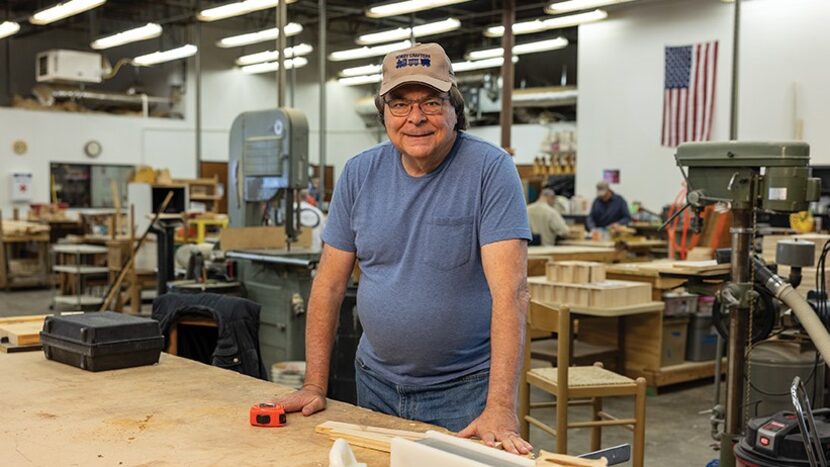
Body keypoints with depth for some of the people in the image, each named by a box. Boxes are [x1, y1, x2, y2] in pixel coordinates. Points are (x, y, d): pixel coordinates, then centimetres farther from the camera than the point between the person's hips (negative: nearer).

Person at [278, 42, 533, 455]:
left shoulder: (490, 169, -15)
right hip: (376, 381, 4)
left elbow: (510, 291, -23)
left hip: (464, 388, -4)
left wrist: (500, 410, -29)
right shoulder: (359, 173, -2)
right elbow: (330, 284, 3)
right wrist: (315, 386, 1)